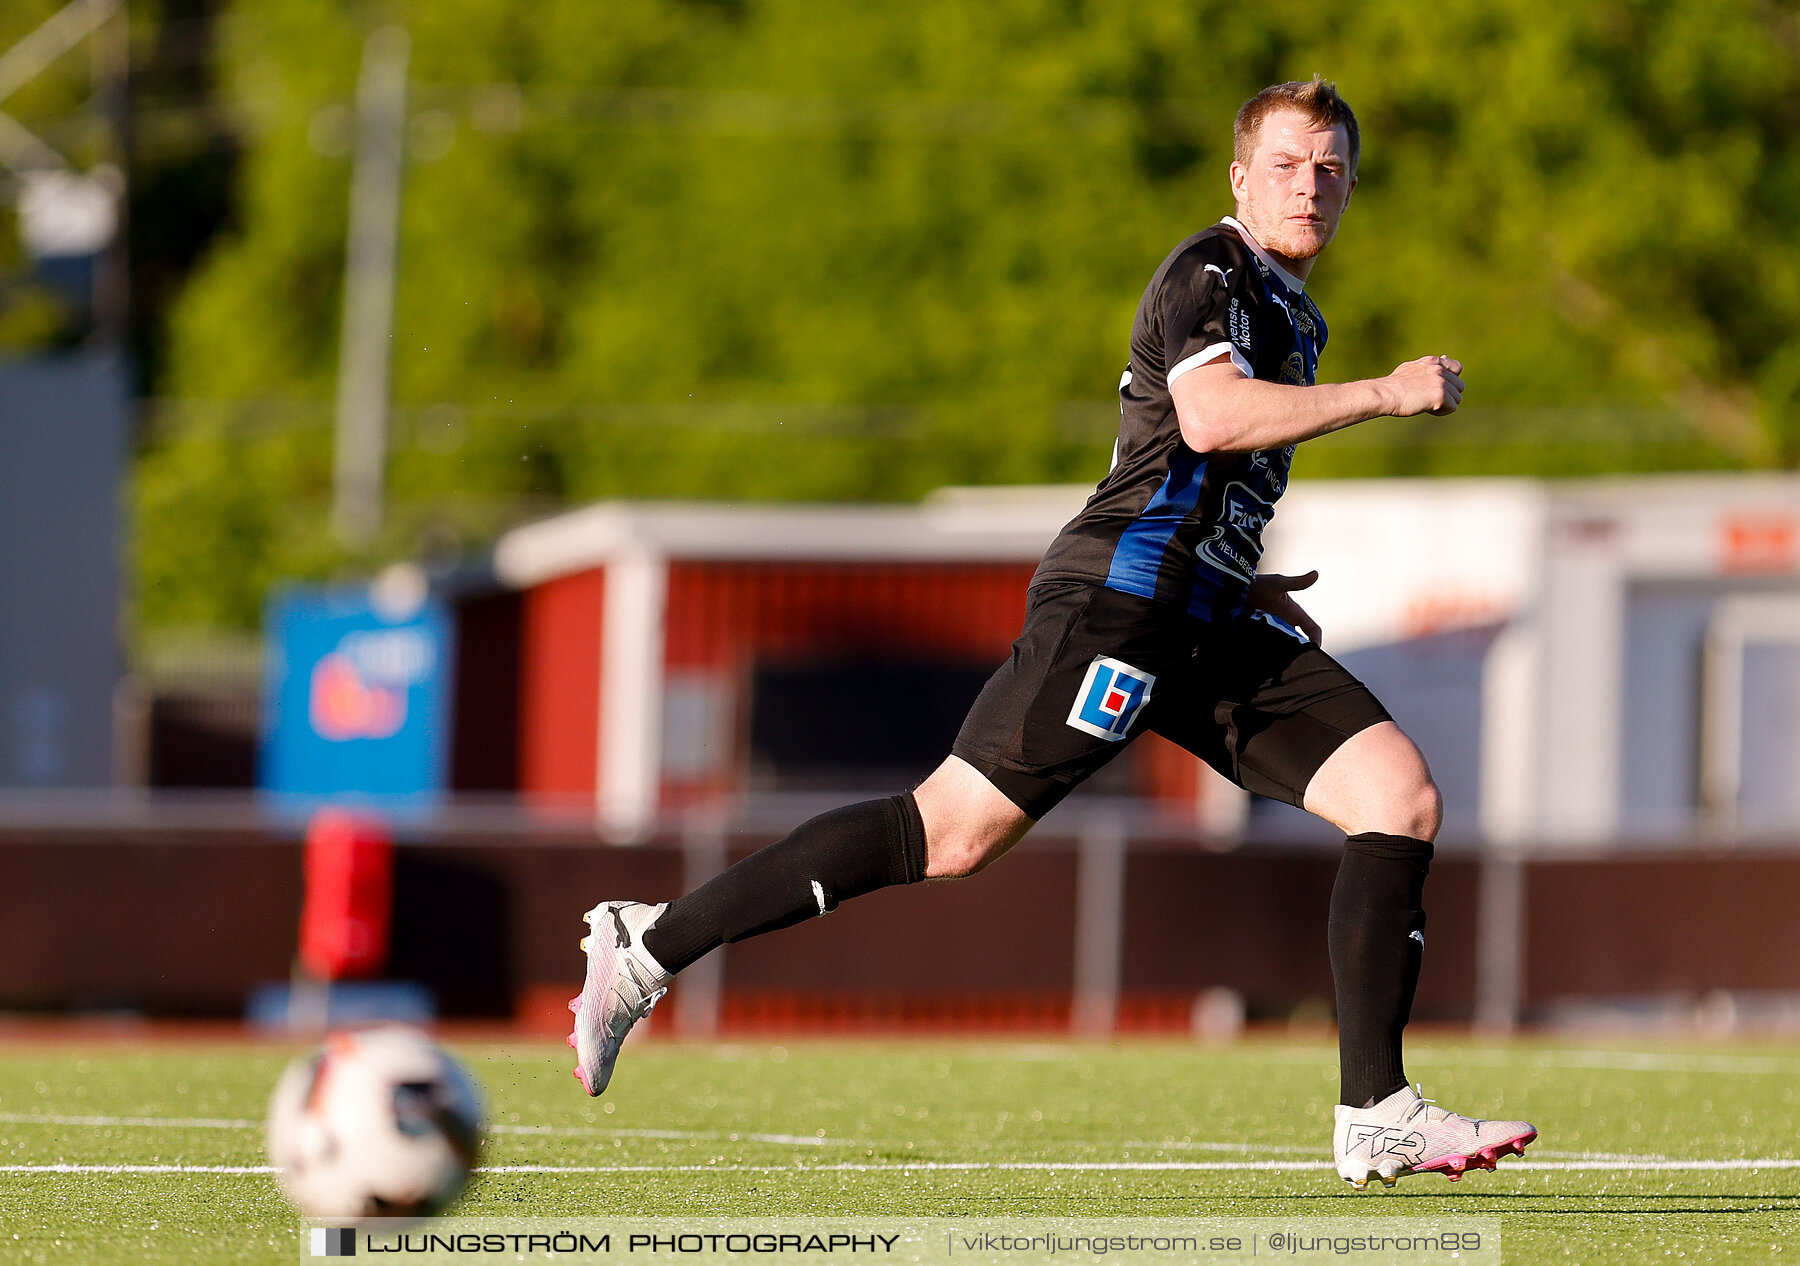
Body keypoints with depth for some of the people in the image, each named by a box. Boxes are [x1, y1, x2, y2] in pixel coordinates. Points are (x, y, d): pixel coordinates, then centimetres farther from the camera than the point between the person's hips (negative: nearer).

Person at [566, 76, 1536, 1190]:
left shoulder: (1292, 315, 26)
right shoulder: (1212, 272, -3)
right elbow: (1209, 418, -22)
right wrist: (1385, 394, -15)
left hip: (1216, 631, 9)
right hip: (1123, 596, -9)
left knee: (1403, 797, -6)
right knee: (954, 831, -13)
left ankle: (1377, 1119, -10)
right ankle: (647, 950, -7)